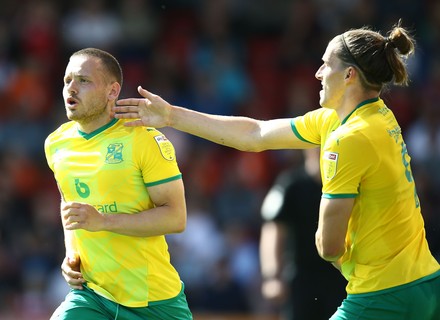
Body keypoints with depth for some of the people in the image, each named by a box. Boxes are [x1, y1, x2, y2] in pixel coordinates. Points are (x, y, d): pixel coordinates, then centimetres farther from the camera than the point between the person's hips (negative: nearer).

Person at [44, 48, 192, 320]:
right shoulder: (56, 144, 7)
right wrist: (70, 253, 9)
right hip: (90, 294, 4)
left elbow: (176, 218, -14)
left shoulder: (145, 140, -10)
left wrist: (103, 221, -23)